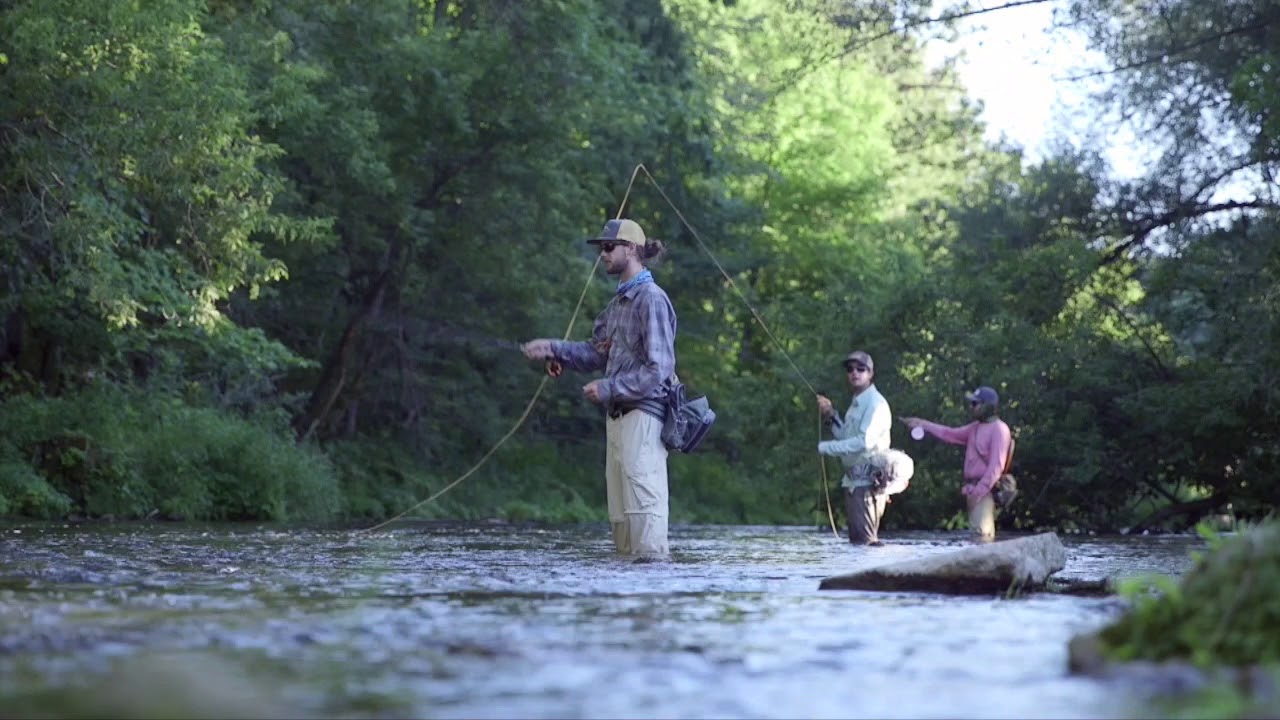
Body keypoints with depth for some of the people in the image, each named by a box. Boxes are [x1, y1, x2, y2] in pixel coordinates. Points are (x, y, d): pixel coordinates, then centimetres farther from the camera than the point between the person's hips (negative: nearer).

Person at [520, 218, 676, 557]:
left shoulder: (651, 299, -10)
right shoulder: (619, 301, 17)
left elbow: (658, 368, -16)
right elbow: (596, 352, 16)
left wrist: (608, 388, -16)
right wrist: (553, 348, 3)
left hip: (642, 414, -9)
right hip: (617, 415, 9)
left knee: (642, 502, -12)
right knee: (619, 509, 9)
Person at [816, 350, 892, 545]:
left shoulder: (875, 403, -12)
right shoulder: (856, 403, 18)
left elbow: (864, 441, -21)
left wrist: (825, 447, -16)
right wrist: (831, 415, 10)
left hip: (867, 480, -10)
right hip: (853, 480, 10)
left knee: (865, 538, -13)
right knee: (856, 538, 11)